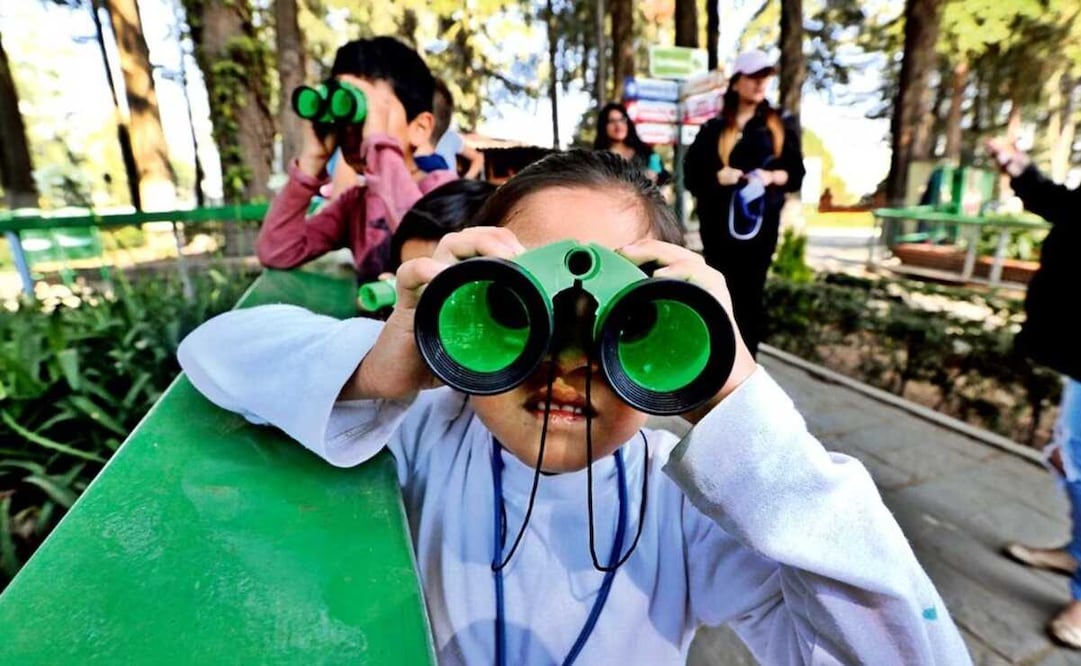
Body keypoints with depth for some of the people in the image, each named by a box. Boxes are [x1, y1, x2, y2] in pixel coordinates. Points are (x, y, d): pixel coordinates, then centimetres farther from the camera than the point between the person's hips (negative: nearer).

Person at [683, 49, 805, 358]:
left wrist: (774, 176, -12)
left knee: (751, 293, 2)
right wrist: (718, 176, -17)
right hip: (719, 223, 0)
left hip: (761, 221, 1)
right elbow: (691, 175, 1)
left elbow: (796, 174, 8)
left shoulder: (780, 127, 11)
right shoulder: (714, 129, 8)